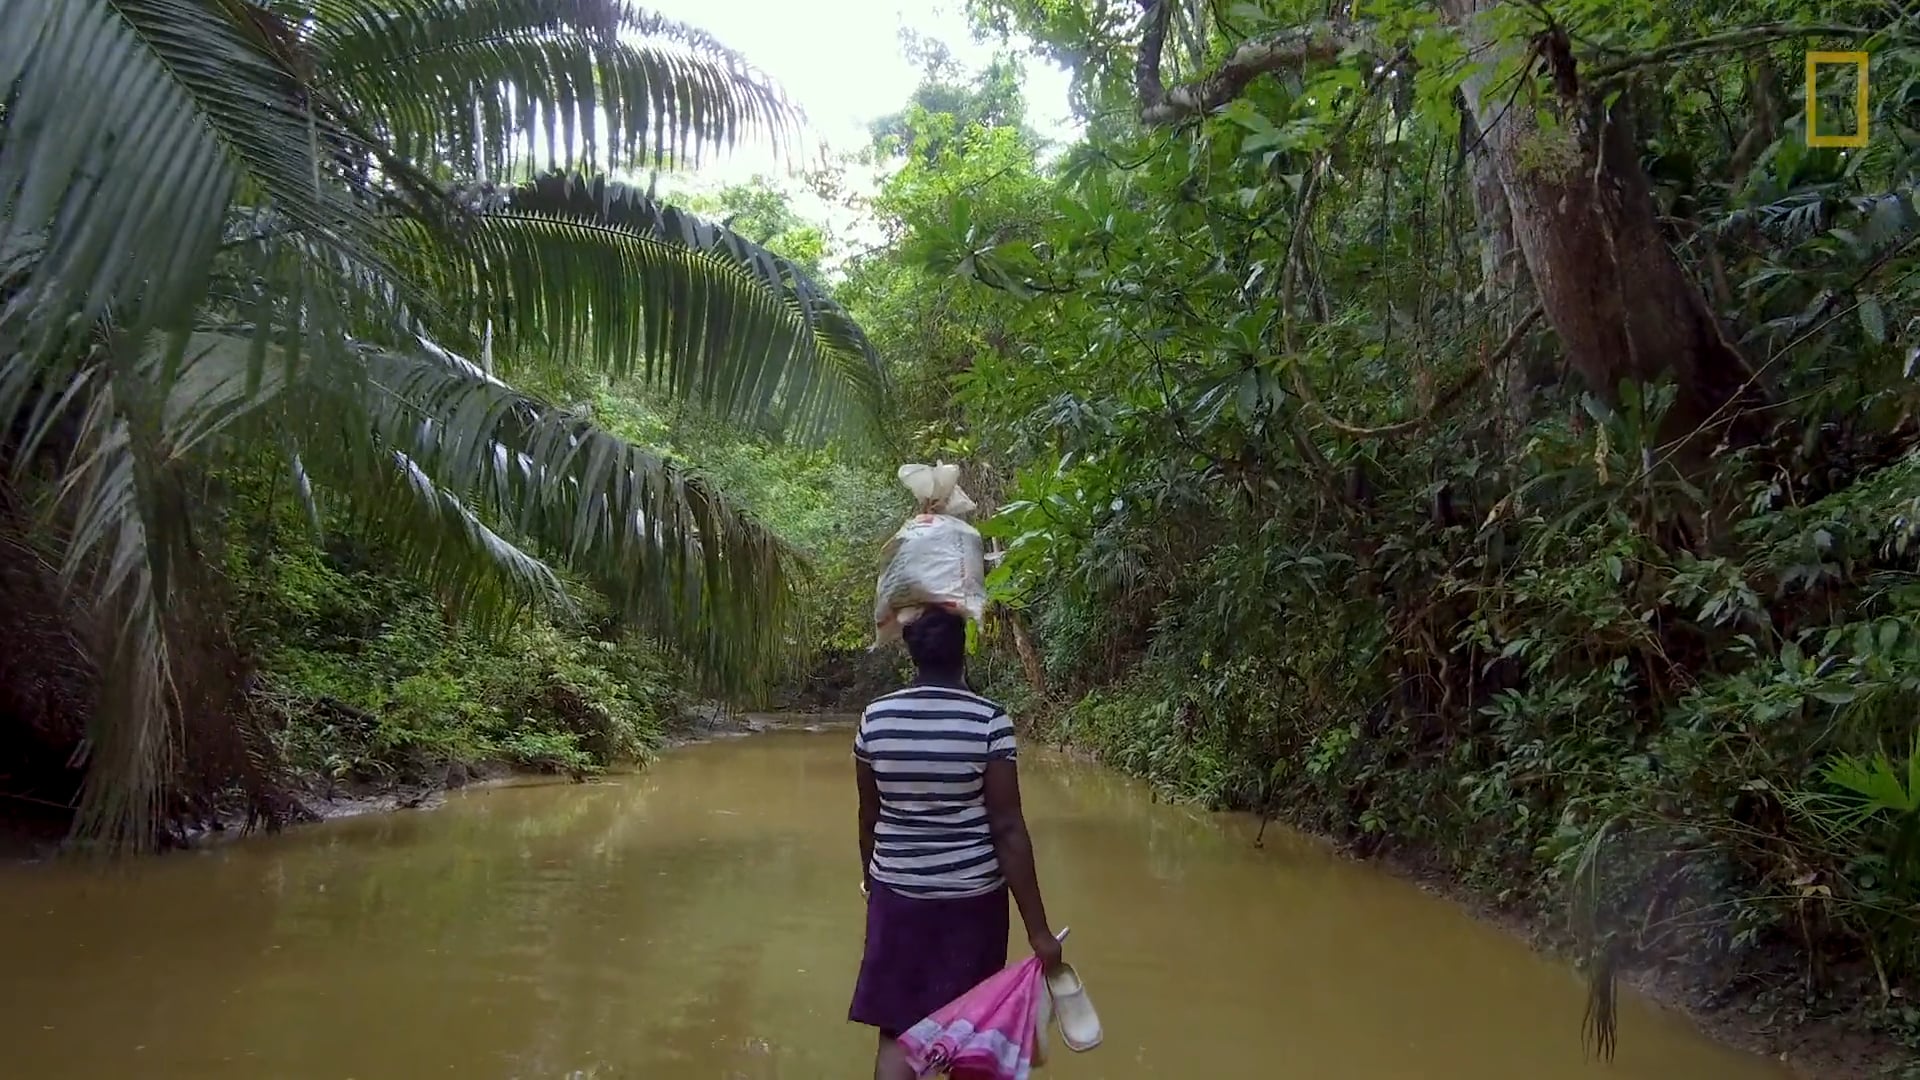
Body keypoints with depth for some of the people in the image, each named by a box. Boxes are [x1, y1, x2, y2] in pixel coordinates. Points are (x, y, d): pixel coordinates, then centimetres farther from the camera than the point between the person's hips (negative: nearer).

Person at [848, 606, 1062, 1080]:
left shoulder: (875, 718, -5)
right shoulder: (989, 721, -13)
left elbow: (869, 818, 5)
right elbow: (1008, 829, -15)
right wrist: (1038, 930, -11)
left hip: (899, 892, 2)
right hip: (971, 895, -2)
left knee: (897, 1031, 7)